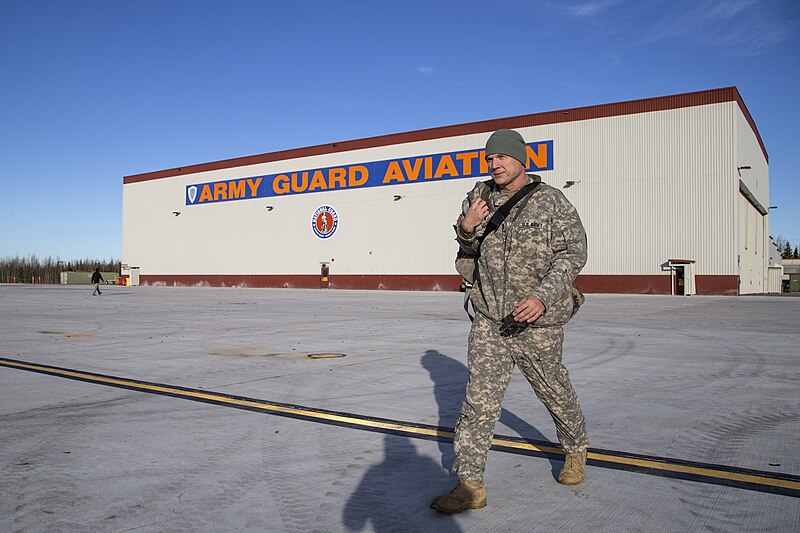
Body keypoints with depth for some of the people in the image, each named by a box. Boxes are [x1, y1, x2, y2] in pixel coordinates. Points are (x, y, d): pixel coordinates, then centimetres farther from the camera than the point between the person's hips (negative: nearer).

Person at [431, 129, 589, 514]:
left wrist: (542, 298, -27)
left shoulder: (552, 202, -6)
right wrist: (466, 228, -8)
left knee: (555, 392, 15)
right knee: (480, 398, -3)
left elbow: (572, 254, -12)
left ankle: (576, 450, 44)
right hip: (489, 319, 3)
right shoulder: (481, 195, 6)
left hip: (537, 323, -3)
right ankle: (470, 485, 3)